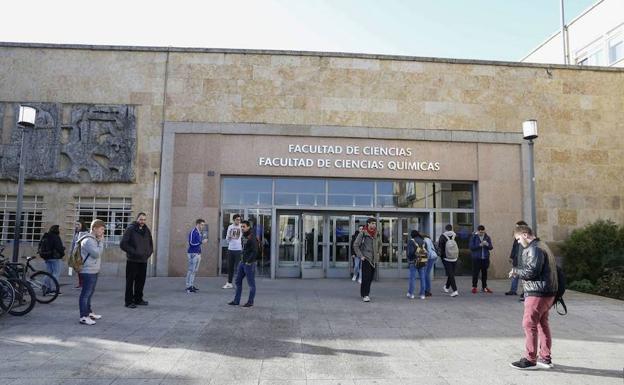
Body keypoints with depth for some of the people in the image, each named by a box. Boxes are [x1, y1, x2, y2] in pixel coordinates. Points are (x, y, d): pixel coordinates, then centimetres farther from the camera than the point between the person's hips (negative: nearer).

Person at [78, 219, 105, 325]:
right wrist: (101, 242, -15)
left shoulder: (94, 239, 15)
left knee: (89, 293, 19)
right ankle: (83, 317, -2)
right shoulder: (88, 240, -17)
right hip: (88, 271, -11)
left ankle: (89, 312, 31)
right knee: (86, 293, -6)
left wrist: (100, 241, 9)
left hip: (93, 271, 11)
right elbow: (96, 254, -22)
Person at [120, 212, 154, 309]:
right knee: (130, 282, 0)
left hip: (143, 261, 6)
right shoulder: (130, 229, -5)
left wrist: (148, 253, 6)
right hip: (132, 261, -6)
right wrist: (133, 252, -15)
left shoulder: (147, 230, 13)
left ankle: (138, 299, 23)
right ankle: (129, 301, 7)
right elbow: (123, 244, -10)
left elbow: (150, 244, 23)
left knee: (141, 281, 11)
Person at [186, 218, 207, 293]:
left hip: (198, 253, 9)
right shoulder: (193, 232, -12)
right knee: (191, 270, -7)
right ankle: (188, 286, -4)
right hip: (193, 253, -9)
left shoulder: (199, 233, 14)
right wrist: (202, 242, -17)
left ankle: (192, 285, 17)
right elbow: (191, 243, -20)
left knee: (194, 270, 11)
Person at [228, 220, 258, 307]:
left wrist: (249, 261, -19)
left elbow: (255, 251, -21)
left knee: (251, 283, 3)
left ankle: (250, 302, 12)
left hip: (249, 264, -9)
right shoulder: (245, 237, 12)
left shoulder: (252, 238, -16)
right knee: (238, 281, 13)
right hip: (242, 263, 10)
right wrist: (242, 259, 12)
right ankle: (236, 300, 22)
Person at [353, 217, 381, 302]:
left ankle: (366, 293, 23)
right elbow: (355, 245, -7)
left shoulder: (377, 234, 9)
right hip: (366, 258, -6)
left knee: (370, 277, 10)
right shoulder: (363, 233, -9)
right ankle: (365, 295, -4)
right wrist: (360, 256, -10)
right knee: (366, 277, -9)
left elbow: (379, 244, 26)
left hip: (374, 259, 6)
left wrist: (379, 253, 14)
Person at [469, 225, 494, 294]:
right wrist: (479, 245, -19)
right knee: (475, 272, -2)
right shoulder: (474, 237, -3)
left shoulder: (487, 237, 6)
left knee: (484, 273, 10)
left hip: (485, 258, 3)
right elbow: (471, 247, -8)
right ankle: (474, 287, 10)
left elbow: (491, 247, 4)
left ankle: (484, 287, 22)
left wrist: (487, 245, -17)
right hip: (476, 258, -3)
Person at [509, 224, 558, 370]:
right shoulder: (543, 246, 18)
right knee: (542, 324, 16)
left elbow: (531, 271, -22)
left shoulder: (534, 249, -15)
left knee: (529, 324, -4)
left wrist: (515, 271, -6)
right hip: (548, 292, 11)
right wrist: (519, 271, 13)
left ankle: (530, 359, 2)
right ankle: (545, 358, 23)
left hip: (537, 293, -11)